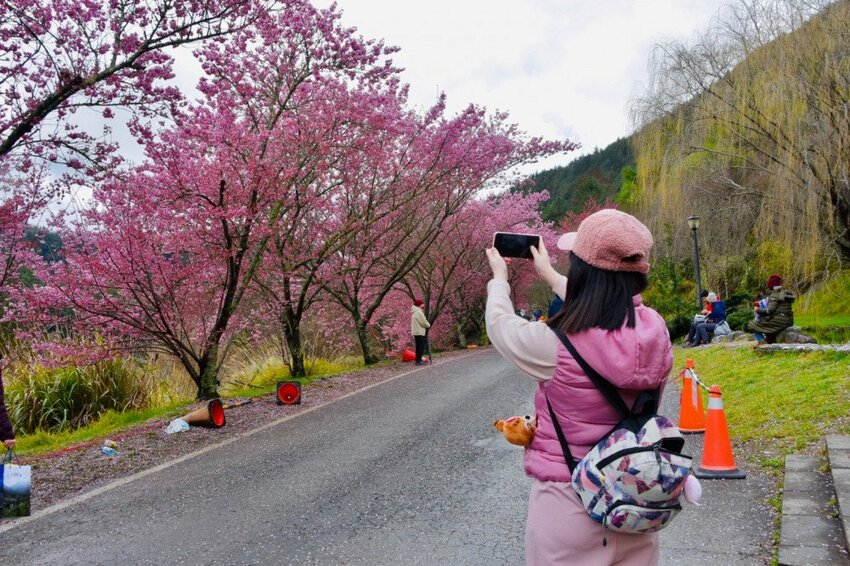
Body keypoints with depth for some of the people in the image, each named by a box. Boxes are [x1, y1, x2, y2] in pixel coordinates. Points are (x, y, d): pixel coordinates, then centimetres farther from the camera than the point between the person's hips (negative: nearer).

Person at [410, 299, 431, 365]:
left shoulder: (414, 312, 17)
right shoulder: (419, 312, -16)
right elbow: (424, 322, -17)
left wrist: (427, 324, 8)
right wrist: (428, 325, 2)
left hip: (416, 332, 10)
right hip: (419, 332, -10)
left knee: (418, 347, 14)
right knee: (421, 346, -8)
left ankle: (418, 360, 18)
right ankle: (419, 361, -10)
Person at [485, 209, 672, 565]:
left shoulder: (556, 346, -25)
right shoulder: (654, 330, -10)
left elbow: (500, 325, -3)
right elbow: (597, 306, 12)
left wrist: (499, 279, 17)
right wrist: (549, 275, 27)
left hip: (570, 504, -4)